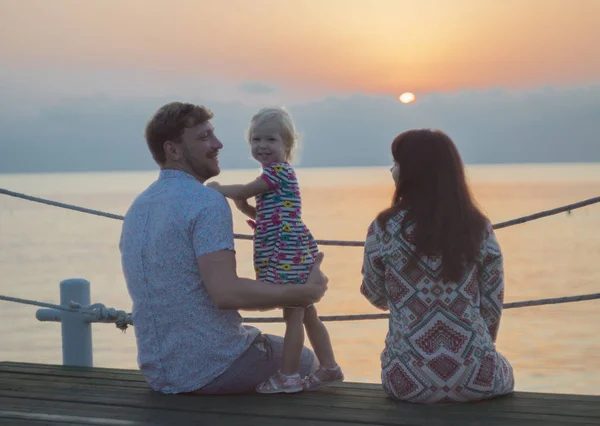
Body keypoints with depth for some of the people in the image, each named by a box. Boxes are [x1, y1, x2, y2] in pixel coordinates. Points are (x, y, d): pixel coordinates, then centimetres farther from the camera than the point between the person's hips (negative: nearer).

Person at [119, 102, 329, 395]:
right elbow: (226, 293, -28)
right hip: (213, 369, -8)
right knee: (305, 361, 20)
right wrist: (305, 293, -18)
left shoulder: (136, 208, 9)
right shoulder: (208, 202, -18)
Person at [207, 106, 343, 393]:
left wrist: (216, 189, 1)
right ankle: (329, 368, 21)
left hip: (289, 253, -10)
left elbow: (244, 190, -15)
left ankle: (288, 376, 0)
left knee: (293, 315, -4)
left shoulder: (278, 170, -12)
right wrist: (243, 206, 5)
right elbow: (269, 216, 21)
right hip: (290, 254, 10)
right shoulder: (277, 174, 18)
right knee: (307, 314, 14)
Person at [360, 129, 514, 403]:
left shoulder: (385, 229, -7)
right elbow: (493, 305, 3)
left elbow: (377, 298, 6)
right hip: (476, 381, 1)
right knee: (504, 370, 36)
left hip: (409, 382, 0)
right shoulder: (479, 229, -3)